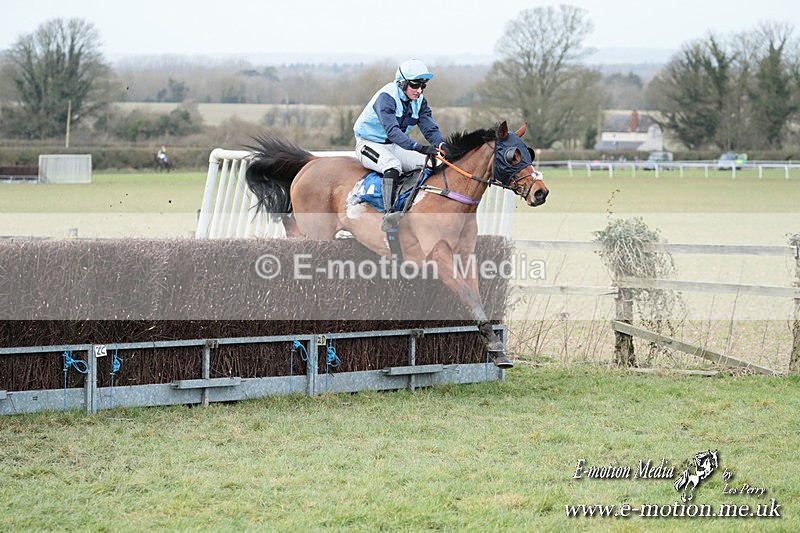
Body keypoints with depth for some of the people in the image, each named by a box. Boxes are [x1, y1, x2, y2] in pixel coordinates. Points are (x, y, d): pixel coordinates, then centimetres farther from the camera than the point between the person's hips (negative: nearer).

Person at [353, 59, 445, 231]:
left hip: (394, 146, 7)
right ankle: (388, 214, -50)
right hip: (369, 144, -7)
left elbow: (430, 128, -8)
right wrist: (418, 147, -49)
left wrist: (441, 145, -31)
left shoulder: (419, 101, 0)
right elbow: (392, 130, -37)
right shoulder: (386, 97, -24)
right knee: (392, 165, -37)